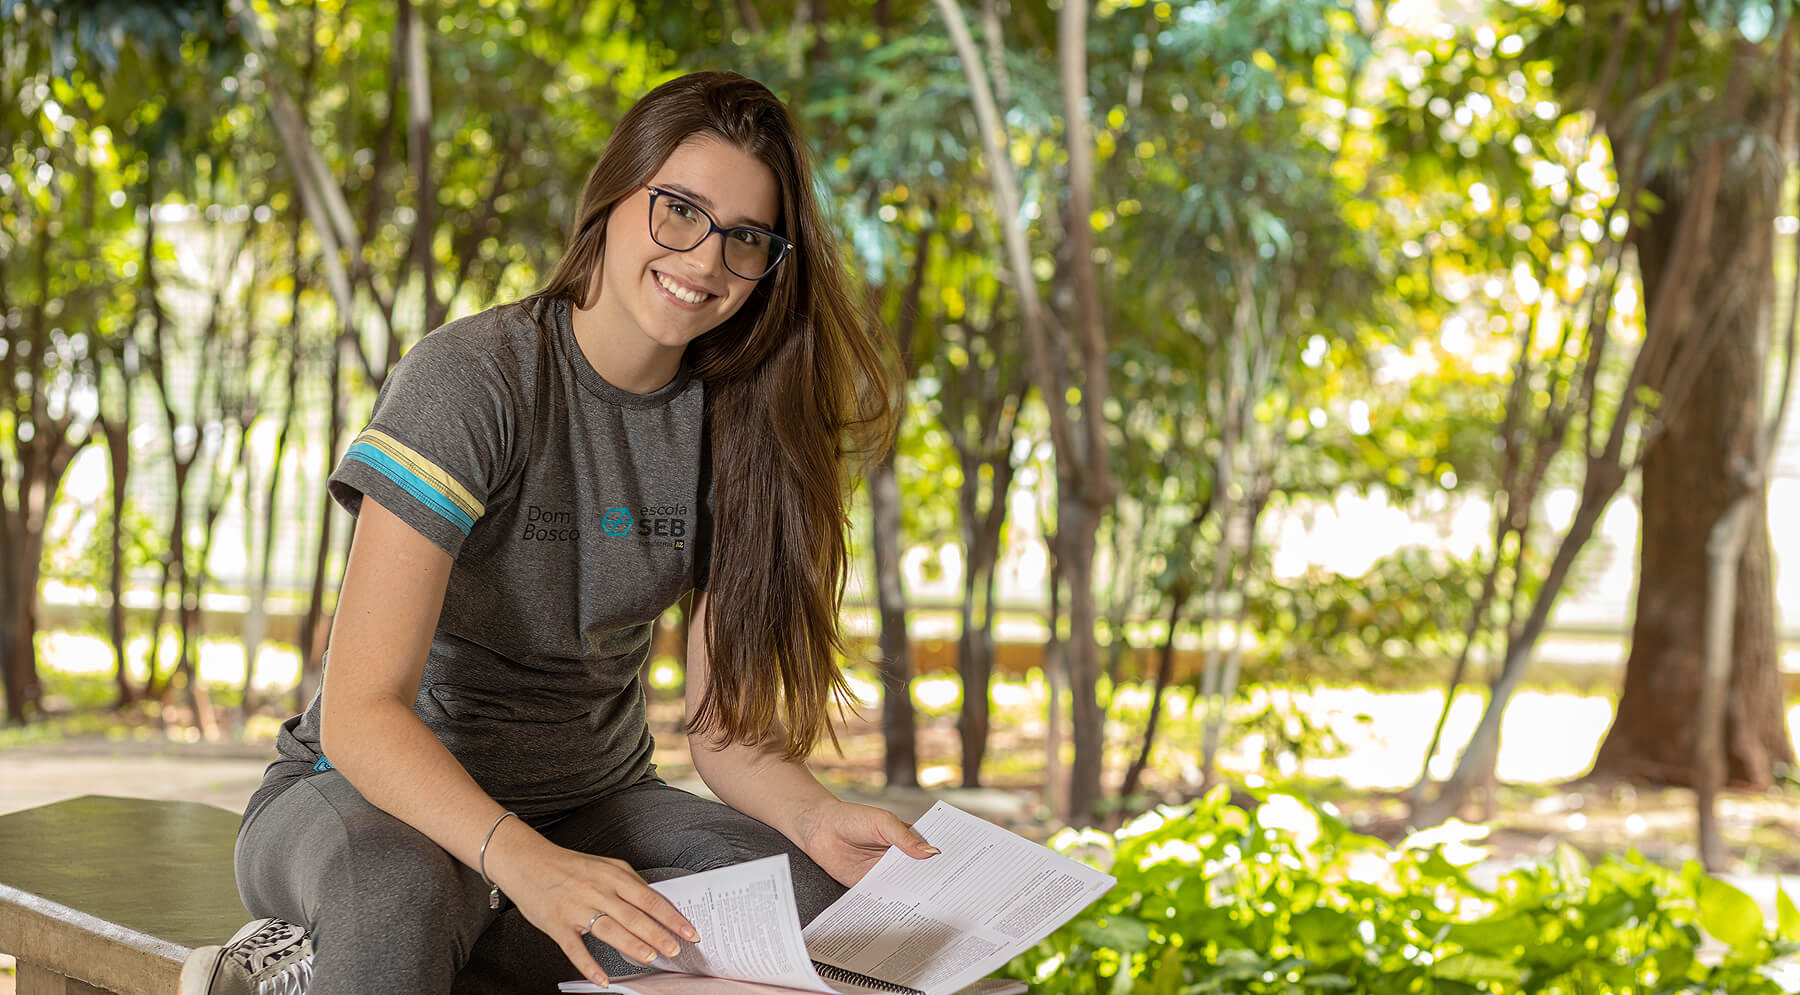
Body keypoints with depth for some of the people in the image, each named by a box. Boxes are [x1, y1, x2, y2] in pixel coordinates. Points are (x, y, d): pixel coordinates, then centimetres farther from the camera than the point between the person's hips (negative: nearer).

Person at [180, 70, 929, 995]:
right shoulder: (471, 380, -19)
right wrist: (523, 862, -43)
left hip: (589, 802, 7)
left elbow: (723, 727, 0)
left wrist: (814, 815, -22)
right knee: (396, 895, -44)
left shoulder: (734, 424, -1)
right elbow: (361, 713, -26)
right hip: (376, 792, -7)